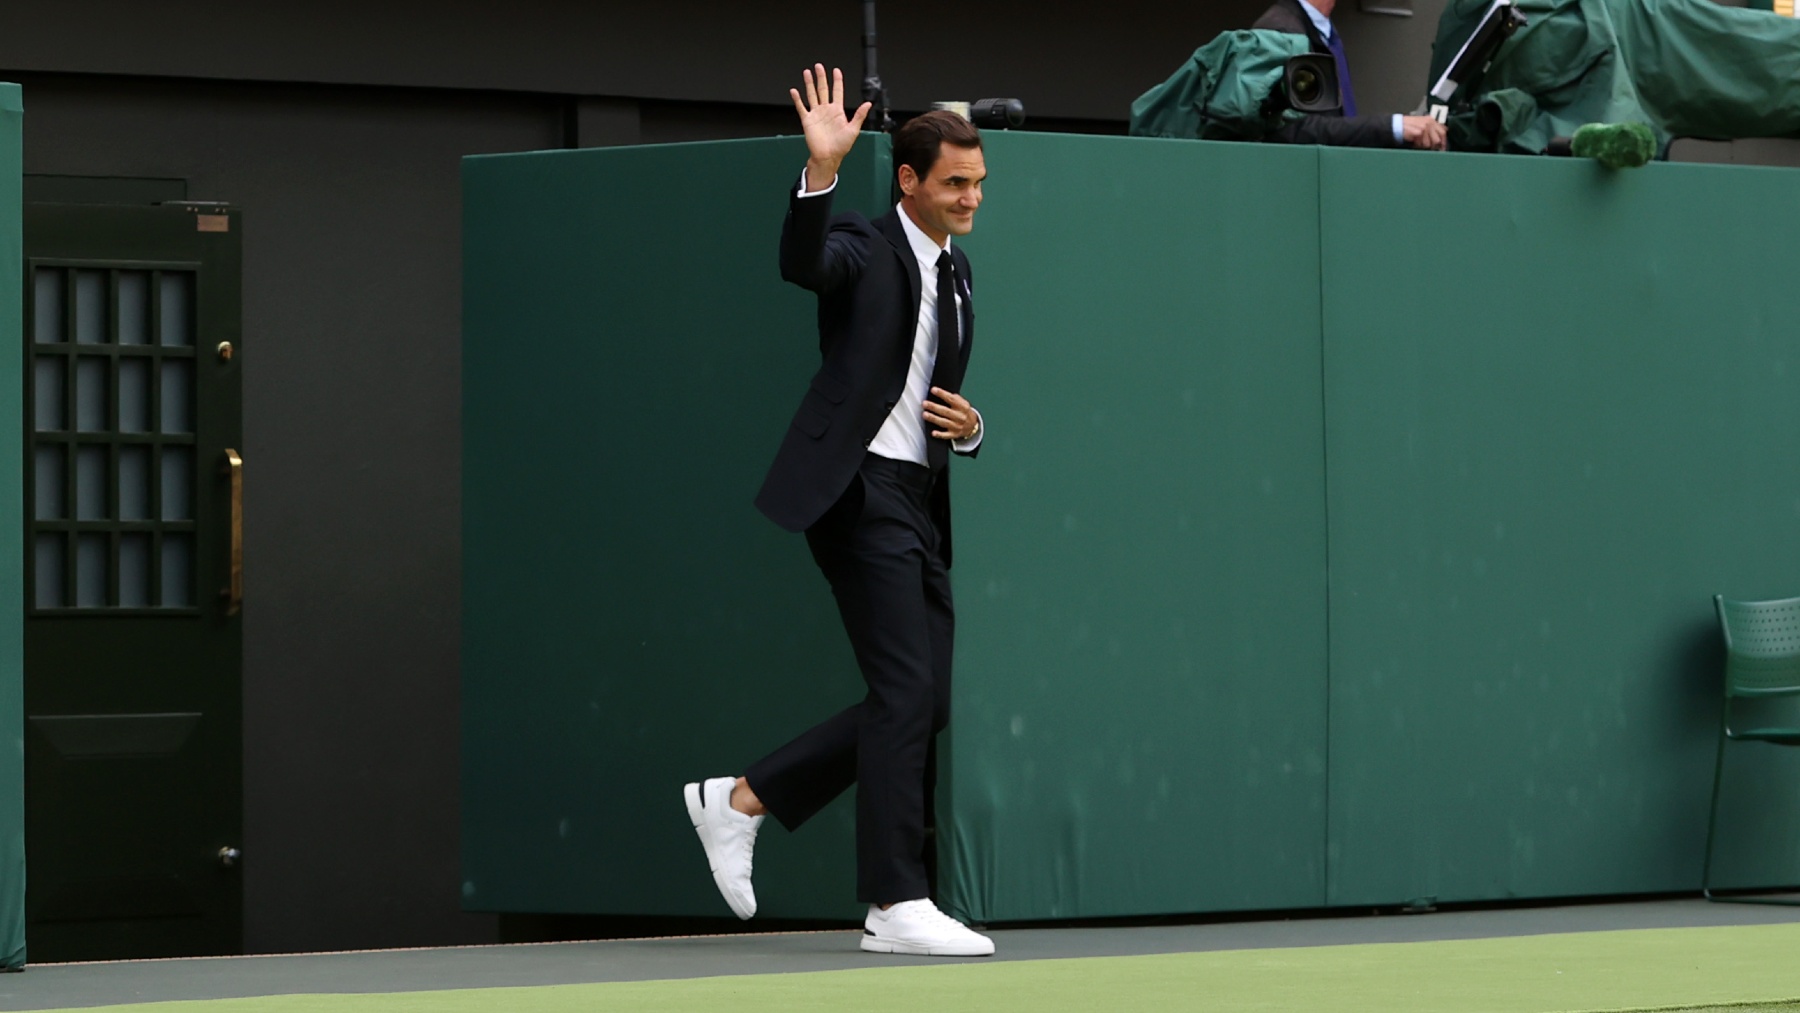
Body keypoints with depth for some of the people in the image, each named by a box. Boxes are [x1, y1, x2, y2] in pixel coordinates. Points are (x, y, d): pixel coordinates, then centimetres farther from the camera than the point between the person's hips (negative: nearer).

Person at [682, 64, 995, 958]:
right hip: (859, 487, -9)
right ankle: (895, 906, -10)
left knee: (925, 702, 7)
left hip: (919, 500, 9)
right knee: (905, 691, -12)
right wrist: (820, 169, -41)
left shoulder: (954, 274, 21)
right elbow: (800, 262, -28)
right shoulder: (866, 251, -4)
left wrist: (968, 428, 7)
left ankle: (744, 799, 18)